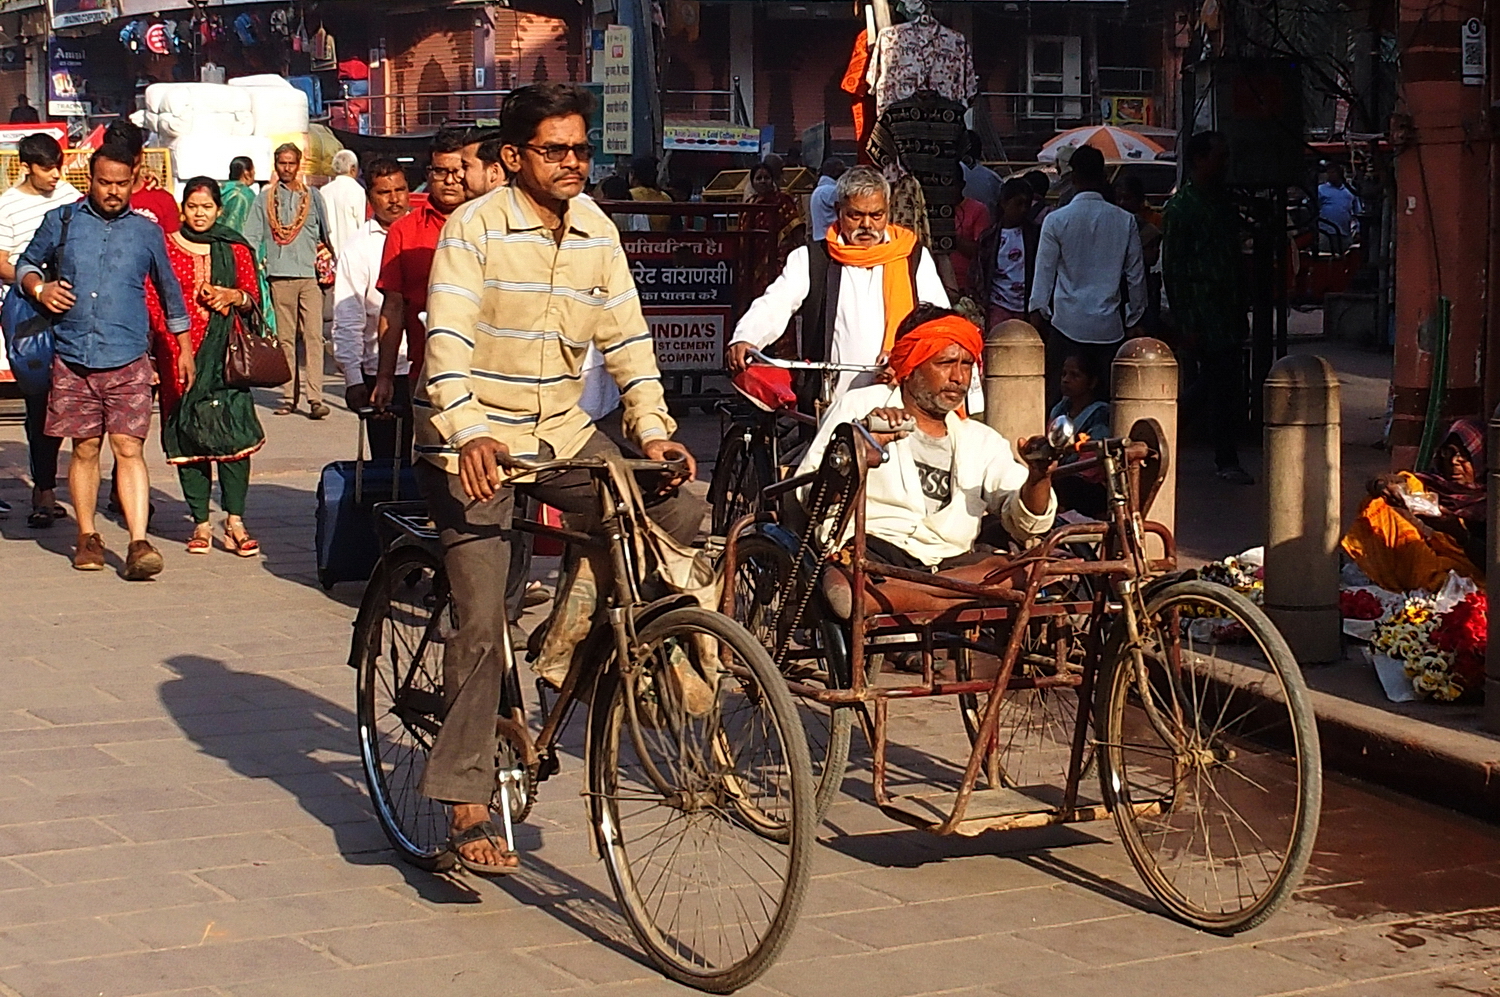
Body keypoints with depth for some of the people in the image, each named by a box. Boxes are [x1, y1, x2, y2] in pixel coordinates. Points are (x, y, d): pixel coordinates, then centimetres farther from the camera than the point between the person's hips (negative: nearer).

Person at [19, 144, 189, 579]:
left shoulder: (146, 232, 9)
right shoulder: (61, 221, 7)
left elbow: (169, 290, 21)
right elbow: (27, 263, 19)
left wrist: (184, 347, 23)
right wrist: (40, 288, -3)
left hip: (127, 362, -1)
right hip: (72, 359, 1)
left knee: (129, 448, -10)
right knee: (85, 448, 7)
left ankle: (139, 544, -15)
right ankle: (88, 537, 21)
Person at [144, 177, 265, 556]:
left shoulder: (235, 248, 12)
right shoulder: (166, 247, 8)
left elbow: (254, 298, 13)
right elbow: (153, 301, 4)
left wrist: (234, 296, -9)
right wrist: (177, 343, -8)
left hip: (226, 351, 0)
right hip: (178, 351, 0)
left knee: (233, 431, -10)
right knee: (189, 434, 0)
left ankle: (235, 521, -8)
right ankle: (201, 522, 6)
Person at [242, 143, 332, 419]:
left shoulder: (313, 197, 13)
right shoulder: (264, 199, 12)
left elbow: (328, 235, 19)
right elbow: (251, 238, 9)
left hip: (310, 275, -1)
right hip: (280, 277, 1)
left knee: (313, 336, -9)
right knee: (285, 338, 3)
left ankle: (315, 397, -14)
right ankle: (289, 397, 6)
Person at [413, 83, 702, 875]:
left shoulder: (596, 232, 5)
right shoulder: (475, 228, -12)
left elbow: (627, 338, 4)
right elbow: (448, 340, -22)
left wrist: (652, 430, -10)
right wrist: (469, 435, -36)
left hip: (561, 434, 5)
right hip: (472, 441, -5)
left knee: (681, 518, -14)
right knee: (483, 622, -11)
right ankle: (467, 808, -2)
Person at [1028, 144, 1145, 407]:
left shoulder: (1056, 220, -4)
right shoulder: (1124, 221, 2)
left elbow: (1044, 271, 2)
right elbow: (1136, 274, 9)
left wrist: (1037, 310, 14)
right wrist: (1136, 315, 21)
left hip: (1068, 325, -2)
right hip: (1109, 326, 2)